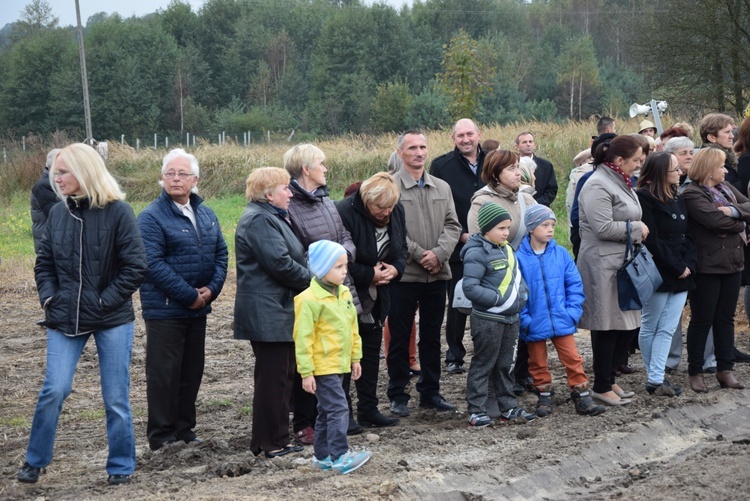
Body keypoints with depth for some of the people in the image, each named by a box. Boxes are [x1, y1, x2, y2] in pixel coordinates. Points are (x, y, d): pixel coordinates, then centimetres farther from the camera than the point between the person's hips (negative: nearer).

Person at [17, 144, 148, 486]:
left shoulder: (118, 212, -9)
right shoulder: (58, 213, 4)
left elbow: (136, 267, -9)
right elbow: (44, 262, 13)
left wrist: (106, 301, -13)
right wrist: (48, 297, -2)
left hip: (112, 320, -3)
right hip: (65, 318, 3)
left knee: (116, 398, 4)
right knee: (54, 390, -6)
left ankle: (121, 466, 20)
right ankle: (34, 461, 12)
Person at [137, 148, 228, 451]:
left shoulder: (206, 215, 11)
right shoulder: (152, 217, -11)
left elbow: (221, 253, 13)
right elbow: (153, 264, -18)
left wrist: (212, 288, -5)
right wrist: (189, 295, -18)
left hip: (198, 309, 7)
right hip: (164, 310, -7)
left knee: (192, 371, 13)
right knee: (164, 374, -2)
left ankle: (184, 429, 25)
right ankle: (161, 437, 6)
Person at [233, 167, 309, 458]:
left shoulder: (272, 217, 20)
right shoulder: (259, 220, -16)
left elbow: (291, 258, 24)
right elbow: (280, 263, -23)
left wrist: (309, 278, 6)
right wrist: (312, 281, -9)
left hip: (279, 311, 11)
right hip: (268, 313, -11)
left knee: (283, 375, 14)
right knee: (273, 377, -5)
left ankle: (276, 439, 22)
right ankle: (270, 442, 1)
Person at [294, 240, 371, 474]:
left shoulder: (344, 293, 9)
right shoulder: (310, 300, -18)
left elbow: (352, 328, 18)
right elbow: (303, 338, -17)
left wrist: (355, 357, 17)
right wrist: (306, 372, -17)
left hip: (339, 364, 9)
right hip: (322, 366, -9)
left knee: (327, 411, 15)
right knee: (339, 409, -12)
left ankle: (322, 456, 23)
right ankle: (340, 456, -8)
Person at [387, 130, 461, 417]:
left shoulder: (442, 187, 12)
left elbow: (452, 225, 6)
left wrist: (438, 253, -12)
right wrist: (420, 255, -16)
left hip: (437, 274, 5)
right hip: (403, 274, -5)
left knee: (431, 337, 12)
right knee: (399, 338, 3)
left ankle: (430, 392, 22)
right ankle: (398, 396, 12)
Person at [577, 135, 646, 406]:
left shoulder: (620, 182, 16)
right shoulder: (597, 186, -16)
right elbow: (603, 228, -23)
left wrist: (638, 231, 8)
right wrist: (637, 229, -10)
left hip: (623, 262, 10)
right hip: (603, 265, -10)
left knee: (627, 324, 12)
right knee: (607, 327, -3)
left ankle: (609, 378, 23)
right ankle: (602, 387, 8)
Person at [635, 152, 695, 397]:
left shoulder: (678, 199, 14)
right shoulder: (644, 198, -10)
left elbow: (688, 236, 13)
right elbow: (651, 240, -15)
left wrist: (689, 265, -3)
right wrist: (677, 267, -13)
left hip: (681, 275, 7)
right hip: (658, 274, -7)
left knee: (667, 329, 2)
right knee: (650, 328, 3)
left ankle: (656, 379, 2)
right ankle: (655, 378, 8)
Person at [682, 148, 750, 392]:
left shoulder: (726, 187, 12)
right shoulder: (692, 194, -13)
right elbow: (716, 220, -24)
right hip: (707, 266, -7)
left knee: (726, 318, 12)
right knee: (702, 320, 1)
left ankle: (725, 369, 20)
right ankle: (695, 372, 10)